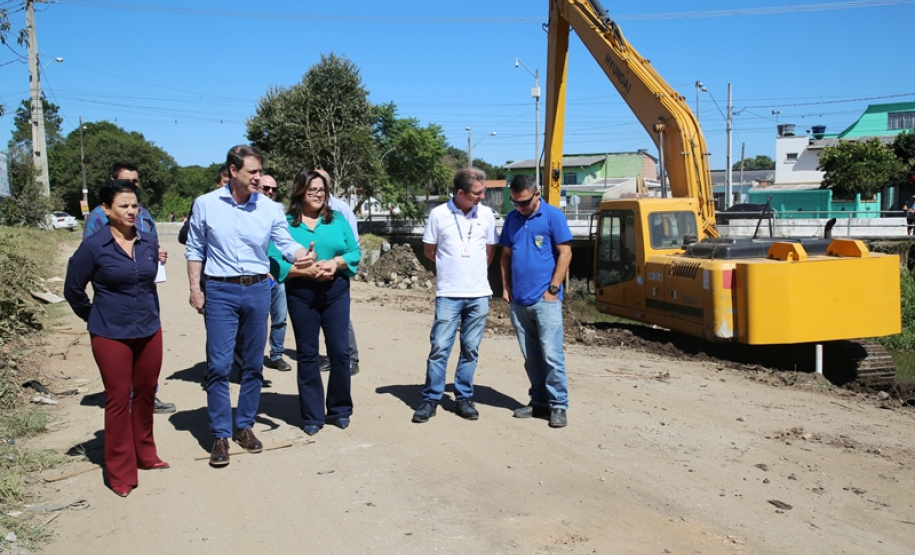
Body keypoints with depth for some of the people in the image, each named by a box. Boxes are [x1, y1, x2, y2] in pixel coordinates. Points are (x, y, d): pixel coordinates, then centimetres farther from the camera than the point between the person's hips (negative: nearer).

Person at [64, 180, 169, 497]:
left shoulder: (149, 242, 1)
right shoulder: (94, 246, -10)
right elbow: (73, 290, 1)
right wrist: (96, 317, 9)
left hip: (149, 331, 4)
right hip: (112, 336, -4)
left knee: (146, 394, 13)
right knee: (118, 400, 3)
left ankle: (145, 455, 32)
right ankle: (120, 473, 15)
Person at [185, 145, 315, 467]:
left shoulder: (270, 208, 1)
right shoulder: (205, 204, 0)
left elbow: (286, 244, -2)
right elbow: (195, 250, 6)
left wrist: (302, 256, -24)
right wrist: (195, 289, 0)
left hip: (258, 291, 2)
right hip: (220, 292, -2)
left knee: (254, 365, 10)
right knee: (219, 365, -3)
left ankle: (245, 426, 25)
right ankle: (220, 435, 9)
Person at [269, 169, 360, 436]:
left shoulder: (337, 219, 7)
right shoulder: (286, 223, -2)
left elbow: (355, 252, 5)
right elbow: (275, 263, -8)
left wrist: (337, 262, -14)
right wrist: (307, 270, -18)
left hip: (336, 291, 2)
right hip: (301, 294, -1)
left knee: (340, 351, 2)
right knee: (307, 354, 7)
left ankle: (339, 409, 21)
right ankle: (312, 416, 19)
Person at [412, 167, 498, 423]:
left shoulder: (486, 214, 3)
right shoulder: (439, 214, -4)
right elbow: (428, 250, 6)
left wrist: (474, 269, 11)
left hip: (479, 294, 2)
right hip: (448, 294, -2)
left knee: (470, 349, 8)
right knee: (439, 347, -3)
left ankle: (464, 398, 19)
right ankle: (430, 399, 9)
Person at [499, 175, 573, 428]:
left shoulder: (553, 216, -4)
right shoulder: (512, 219, 11)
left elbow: (565, 253, -7)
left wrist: (553, 288, -11)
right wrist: (506, 287, 8)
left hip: (545, 299, -5)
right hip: (518, 300, 5)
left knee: (551, 354, -5)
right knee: (531, 357, 11)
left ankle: (558, 405, 5)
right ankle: (539, 401, 22)